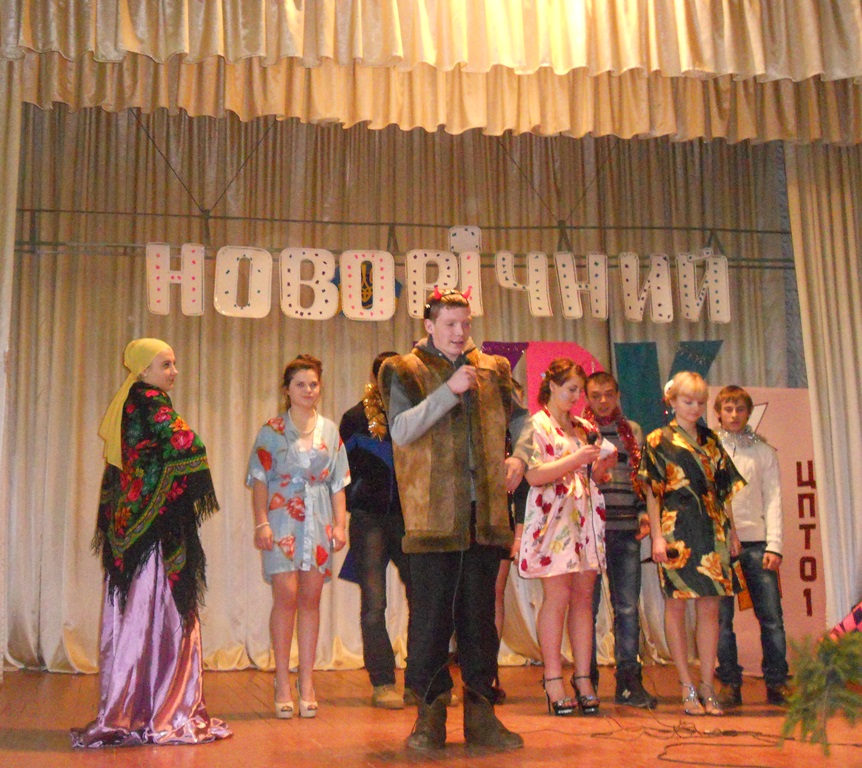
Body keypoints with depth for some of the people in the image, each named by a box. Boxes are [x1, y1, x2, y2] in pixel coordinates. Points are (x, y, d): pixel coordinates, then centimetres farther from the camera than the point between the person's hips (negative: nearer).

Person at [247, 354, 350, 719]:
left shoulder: (330, 430, 12)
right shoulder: (271, 430, 3)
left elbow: (338, 482, 12)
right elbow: (259, 480, 0)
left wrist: (340, 524, 4)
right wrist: (261, 522, -9)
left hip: (318, 520, 3)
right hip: (282, 517, -3)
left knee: (310, 597, 3)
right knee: (286, 594, -10)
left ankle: (306, 683, 8)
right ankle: (282, 683, -3)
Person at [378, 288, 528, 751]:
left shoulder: (492, 369, 16)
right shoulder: (404, 371, 4)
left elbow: (520, 421, 26)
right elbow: (402, 430, -10)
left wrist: (519, 457, 7)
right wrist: (449, 390, -16)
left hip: (485, 515, 4)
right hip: (433, 516, -4)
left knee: (480, 613, 8)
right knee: (431, 613, -2)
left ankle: (480, 713, 16)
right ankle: (430, 715, 9)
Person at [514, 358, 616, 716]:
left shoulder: (583, 427, 19)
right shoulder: (538, 425, -1)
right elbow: (533, 475, -11)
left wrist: (603, 464, 1)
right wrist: (575, 459, -17)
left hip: (585, 518, 6)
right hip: (553, 516, -6)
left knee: (583, 597, 3)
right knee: (557, 597, -7)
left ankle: (583, 678, 6)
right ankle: (553, 680, -2)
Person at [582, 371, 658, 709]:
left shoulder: (633, 431, 16)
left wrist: (644, 511, 6)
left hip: (626, 529, 3)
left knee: (628, 606, 3)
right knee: (587, 604, 0)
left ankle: (629, 680, 9)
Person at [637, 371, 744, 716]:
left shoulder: (711, 441, 15)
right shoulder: (658, 440, 2)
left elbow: (724, 488, 17)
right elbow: (652, 490, -3)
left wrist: (731, 530, 12)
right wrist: (657, 535, -11)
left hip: (712, 529, 5)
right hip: (676, 528, -4)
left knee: (710, 606, 2)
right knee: (676, 606, -1)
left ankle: (707, 685, 8)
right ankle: (688, 688, 6)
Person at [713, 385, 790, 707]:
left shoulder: (764, 452, 12)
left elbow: (772, 500, 7)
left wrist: (774, 545, -3)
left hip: (756, 542, 1)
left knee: (771, 616, -1)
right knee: (721, 617, -1)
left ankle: (777, 683, 9)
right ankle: (729, 684, 7)